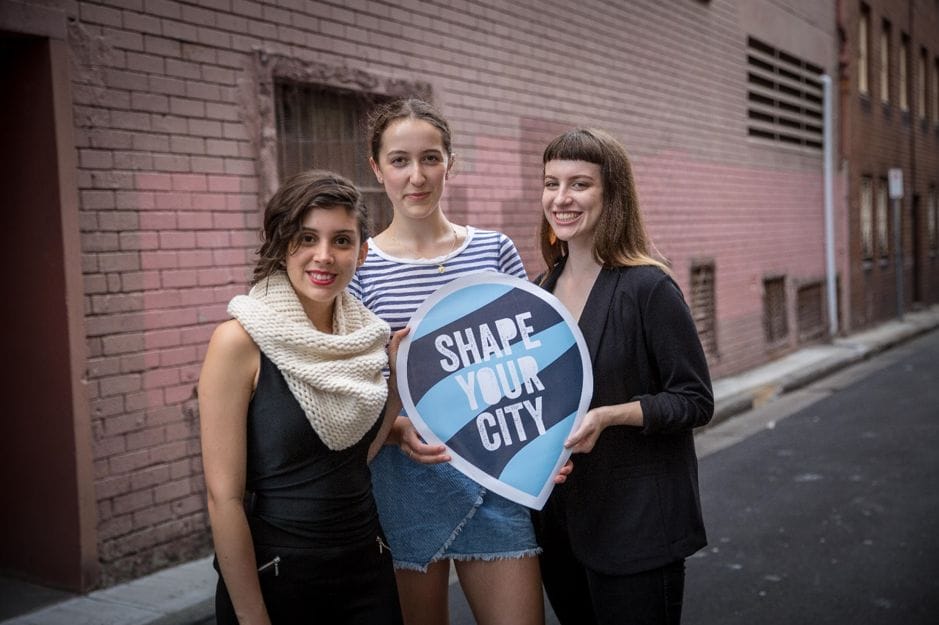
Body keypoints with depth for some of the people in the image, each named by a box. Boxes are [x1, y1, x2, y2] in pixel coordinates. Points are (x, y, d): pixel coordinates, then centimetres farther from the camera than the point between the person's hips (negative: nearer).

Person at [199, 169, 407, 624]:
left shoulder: (368, 335, 0)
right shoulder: (240, 340, -16)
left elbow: (358, 452, 6)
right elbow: (224, 496, -15)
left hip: (368, 569, 5)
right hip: (274, 577, -5)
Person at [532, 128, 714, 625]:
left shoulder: (647, 287, -14)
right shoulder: (543, 289, 7)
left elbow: (696, 401, -13)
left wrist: (609, 415, -25)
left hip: (635, 520, -6)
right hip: (558, 516, 7)